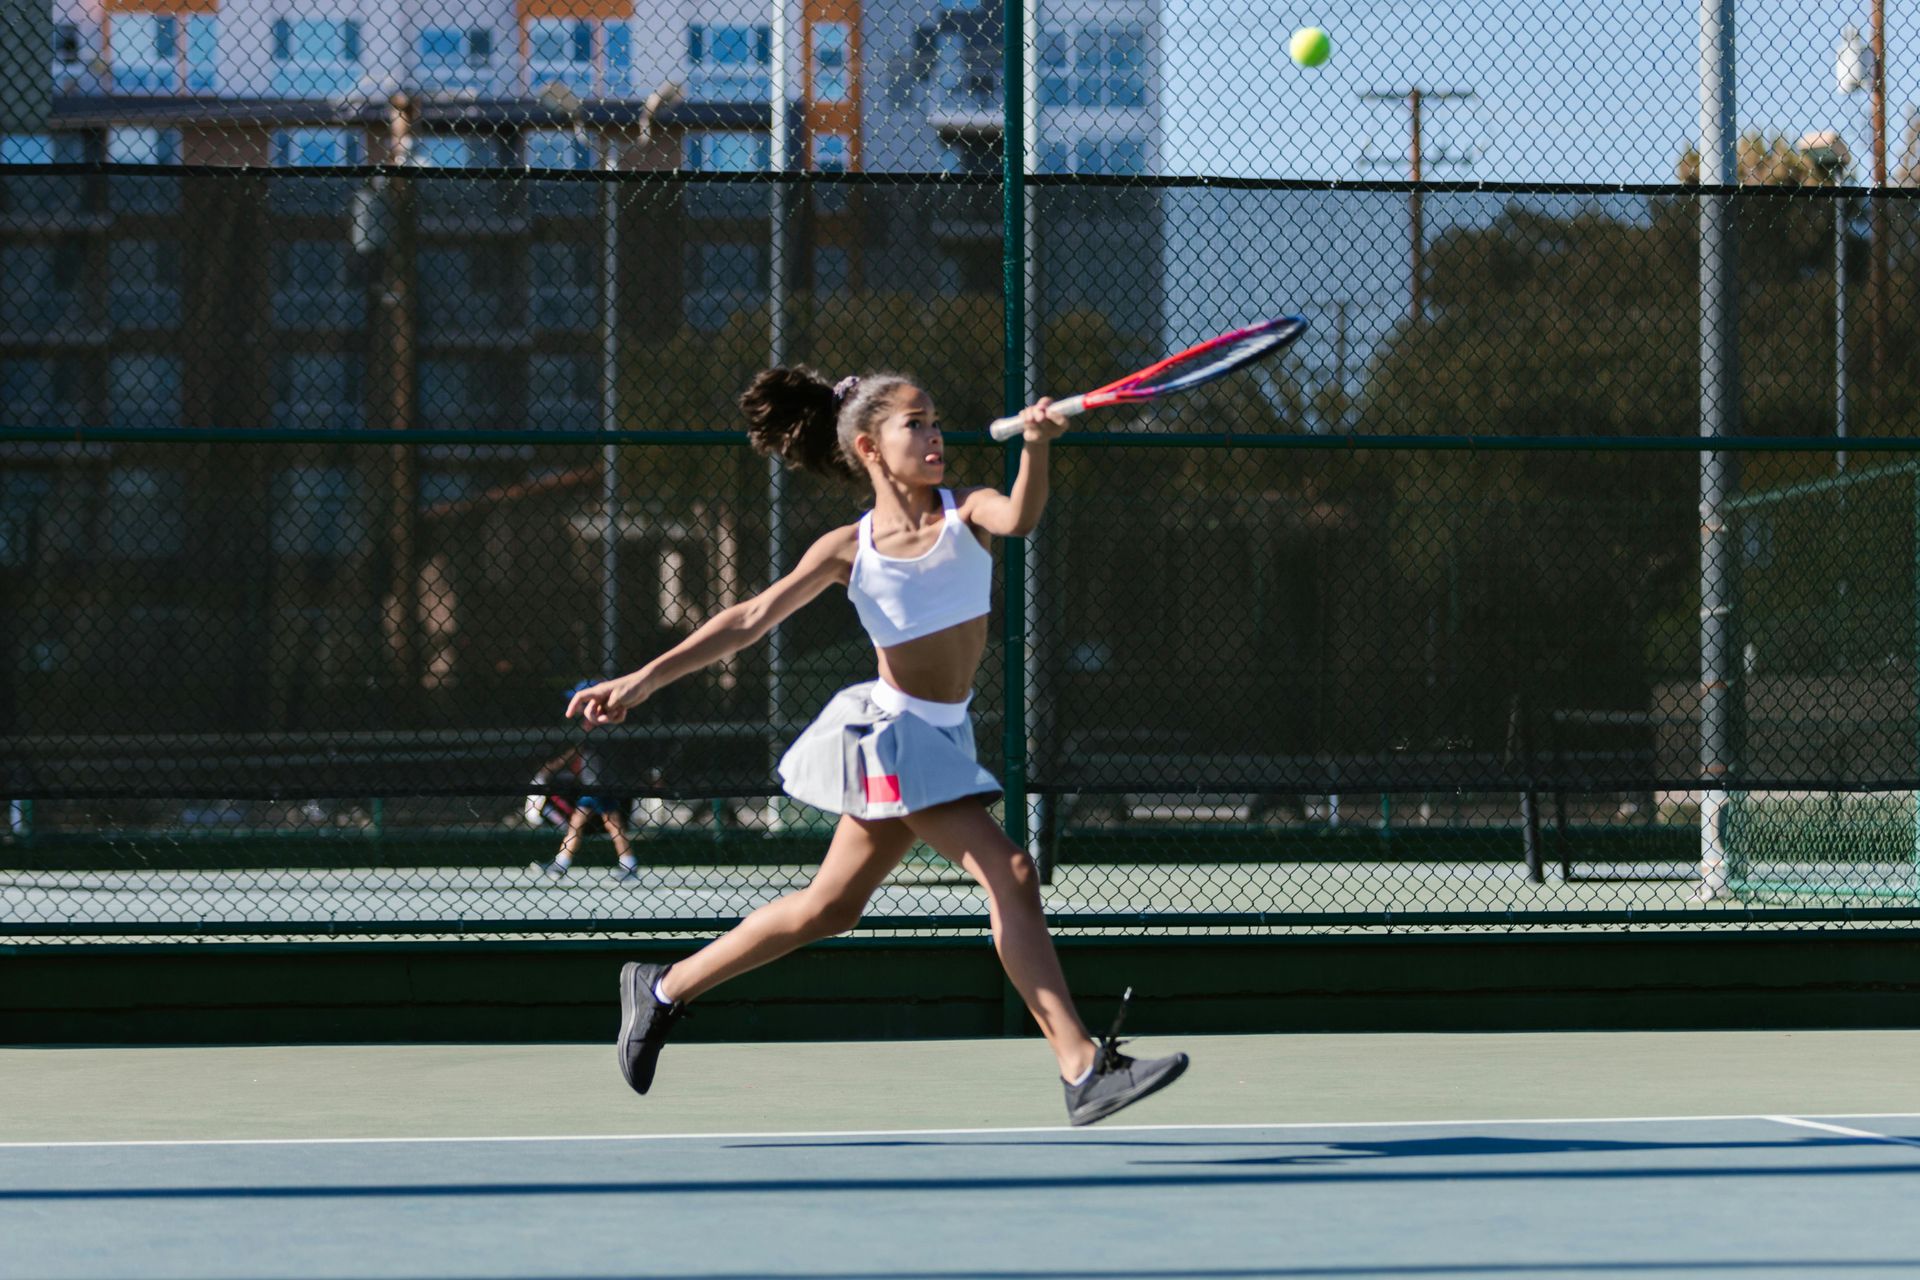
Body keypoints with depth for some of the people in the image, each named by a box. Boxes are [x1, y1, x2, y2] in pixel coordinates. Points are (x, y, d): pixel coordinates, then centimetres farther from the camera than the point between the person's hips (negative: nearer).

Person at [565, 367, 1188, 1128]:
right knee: (1010, 875, -17)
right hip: (894, 731, -6)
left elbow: (1019, 518, -23)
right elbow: (747, 622, -5)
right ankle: (1083, 1069, -18)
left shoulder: (966, 512, 1)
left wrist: (1035, 447, -44)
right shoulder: (849, 551, -6)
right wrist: (643, 681, -12)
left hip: (941, 738, 6)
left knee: (829, 909, 15)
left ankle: (664, 988, 30)